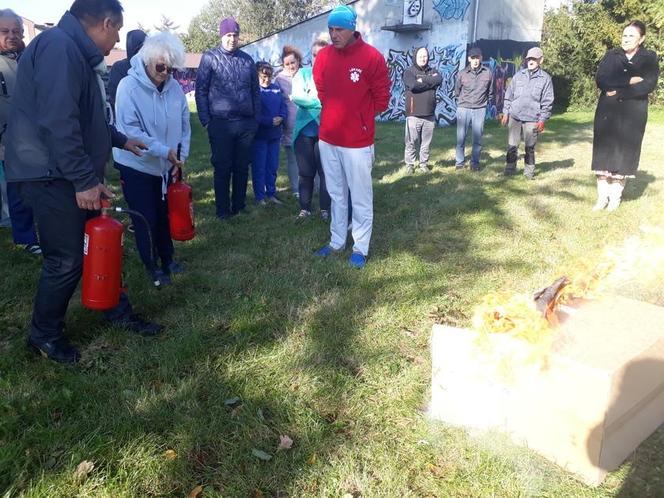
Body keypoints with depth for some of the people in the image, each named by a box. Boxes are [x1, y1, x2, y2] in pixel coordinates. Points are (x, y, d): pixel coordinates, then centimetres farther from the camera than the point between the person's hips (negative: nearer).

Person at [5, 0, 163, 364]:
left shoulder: (75, 51, 15)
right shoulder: (59, 47, -18)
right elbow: (59, 122, -26)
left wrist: (121, 140, 35)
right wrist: (85, 179, -24)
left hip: (71, 175, 10)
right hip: (53, 177, -10)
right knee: (66, 261, 0)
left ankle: (118, 313, 30)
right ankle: (44, 335, 19)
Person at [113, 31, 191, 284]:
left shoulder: (174, 87, -5)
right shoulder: (129, 86, -18)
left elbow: (184, 124, 2)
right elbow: (129, 130, -24)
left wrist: (181, 155, -8)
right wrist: (163, 151, -28)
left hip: (165, 166, 4)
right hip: (137, 165, -4)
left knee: (164, 214, 15)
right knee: (146, 218, 5)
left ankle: (167, 258, 33)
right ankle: (151, 265, 23)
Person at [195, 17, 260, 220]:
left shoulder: (247, 60, 11)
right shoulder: (210, 58, 1)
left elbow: (255, 91, 15)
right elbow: (201, 91, -1)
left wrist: (256, 118, 9)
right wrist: (206, 120, -6)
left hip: (246, 123, 3)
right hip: (221, 123, -3)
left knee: (242, 167, 8)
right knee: (222, 168, 2)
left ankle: (239, 205, 20)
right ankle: (223, 209, 12)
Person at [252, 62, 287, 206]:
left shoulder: (276, 88, 11)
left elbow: (284, 106, 8)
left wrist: (281, 118, -13)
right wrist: (270, 121, -19)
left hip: (275, 134, 6)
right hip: (259, 134, -5)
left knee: (272, 166, 12)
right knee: (259, 167, 1)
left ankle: (271, 193, 23)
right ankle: (260, 196, 10)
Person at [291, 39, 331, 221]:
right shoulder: (303, 73, 6)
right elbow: (296, 96, -9)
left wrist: (308, 100, -17)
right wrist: (322, 101, -13)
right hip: (305, 130, 2)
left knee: (325, 171, 3)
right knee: (305, 172, 8)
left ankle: (325, 208, 16)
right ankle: (304, 208, 19)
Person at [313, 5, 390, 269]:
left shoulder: (372, 57, -12)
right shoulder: (323, 56, 2)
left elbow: (382, 99, -4)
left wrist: (359, 119, 0)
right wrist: (337, 115, 11)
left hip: (357, 142, -5)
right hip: (327, 138, 5)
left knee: (361, 198, 4)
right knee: (336, 194, 17)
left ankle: (360, 248, 17)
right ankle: (337, 241, 30)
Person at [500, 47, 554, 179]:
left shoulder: (545, 78, 1)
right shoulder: (519, 75, 8)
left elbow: (547, 102, 0)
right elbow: (509, 95, 11)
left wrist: (542, 119, -5)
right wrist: (505, 112, 5)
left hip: (532, 119, -2)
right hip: (514, 117, 2)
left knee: (530, 147, 5)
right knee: (512, 145, 3)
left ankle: (529, 171, 16)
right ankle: (510, 168, 14)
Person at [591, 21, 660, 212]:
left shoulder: (649, 58, 3)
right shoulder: (611, 55, 7)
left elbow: (649, 84, -11)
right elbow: (601, 80, -8)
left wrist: (618, 92, -16)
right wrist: (629, 80, -16)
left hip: (633, 115, -1)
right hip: (607, 112, 1)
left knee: (625, 153, 0)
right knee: (603, 152, -1)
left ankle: (615, 197, 7)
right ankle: (602, 196, 5)